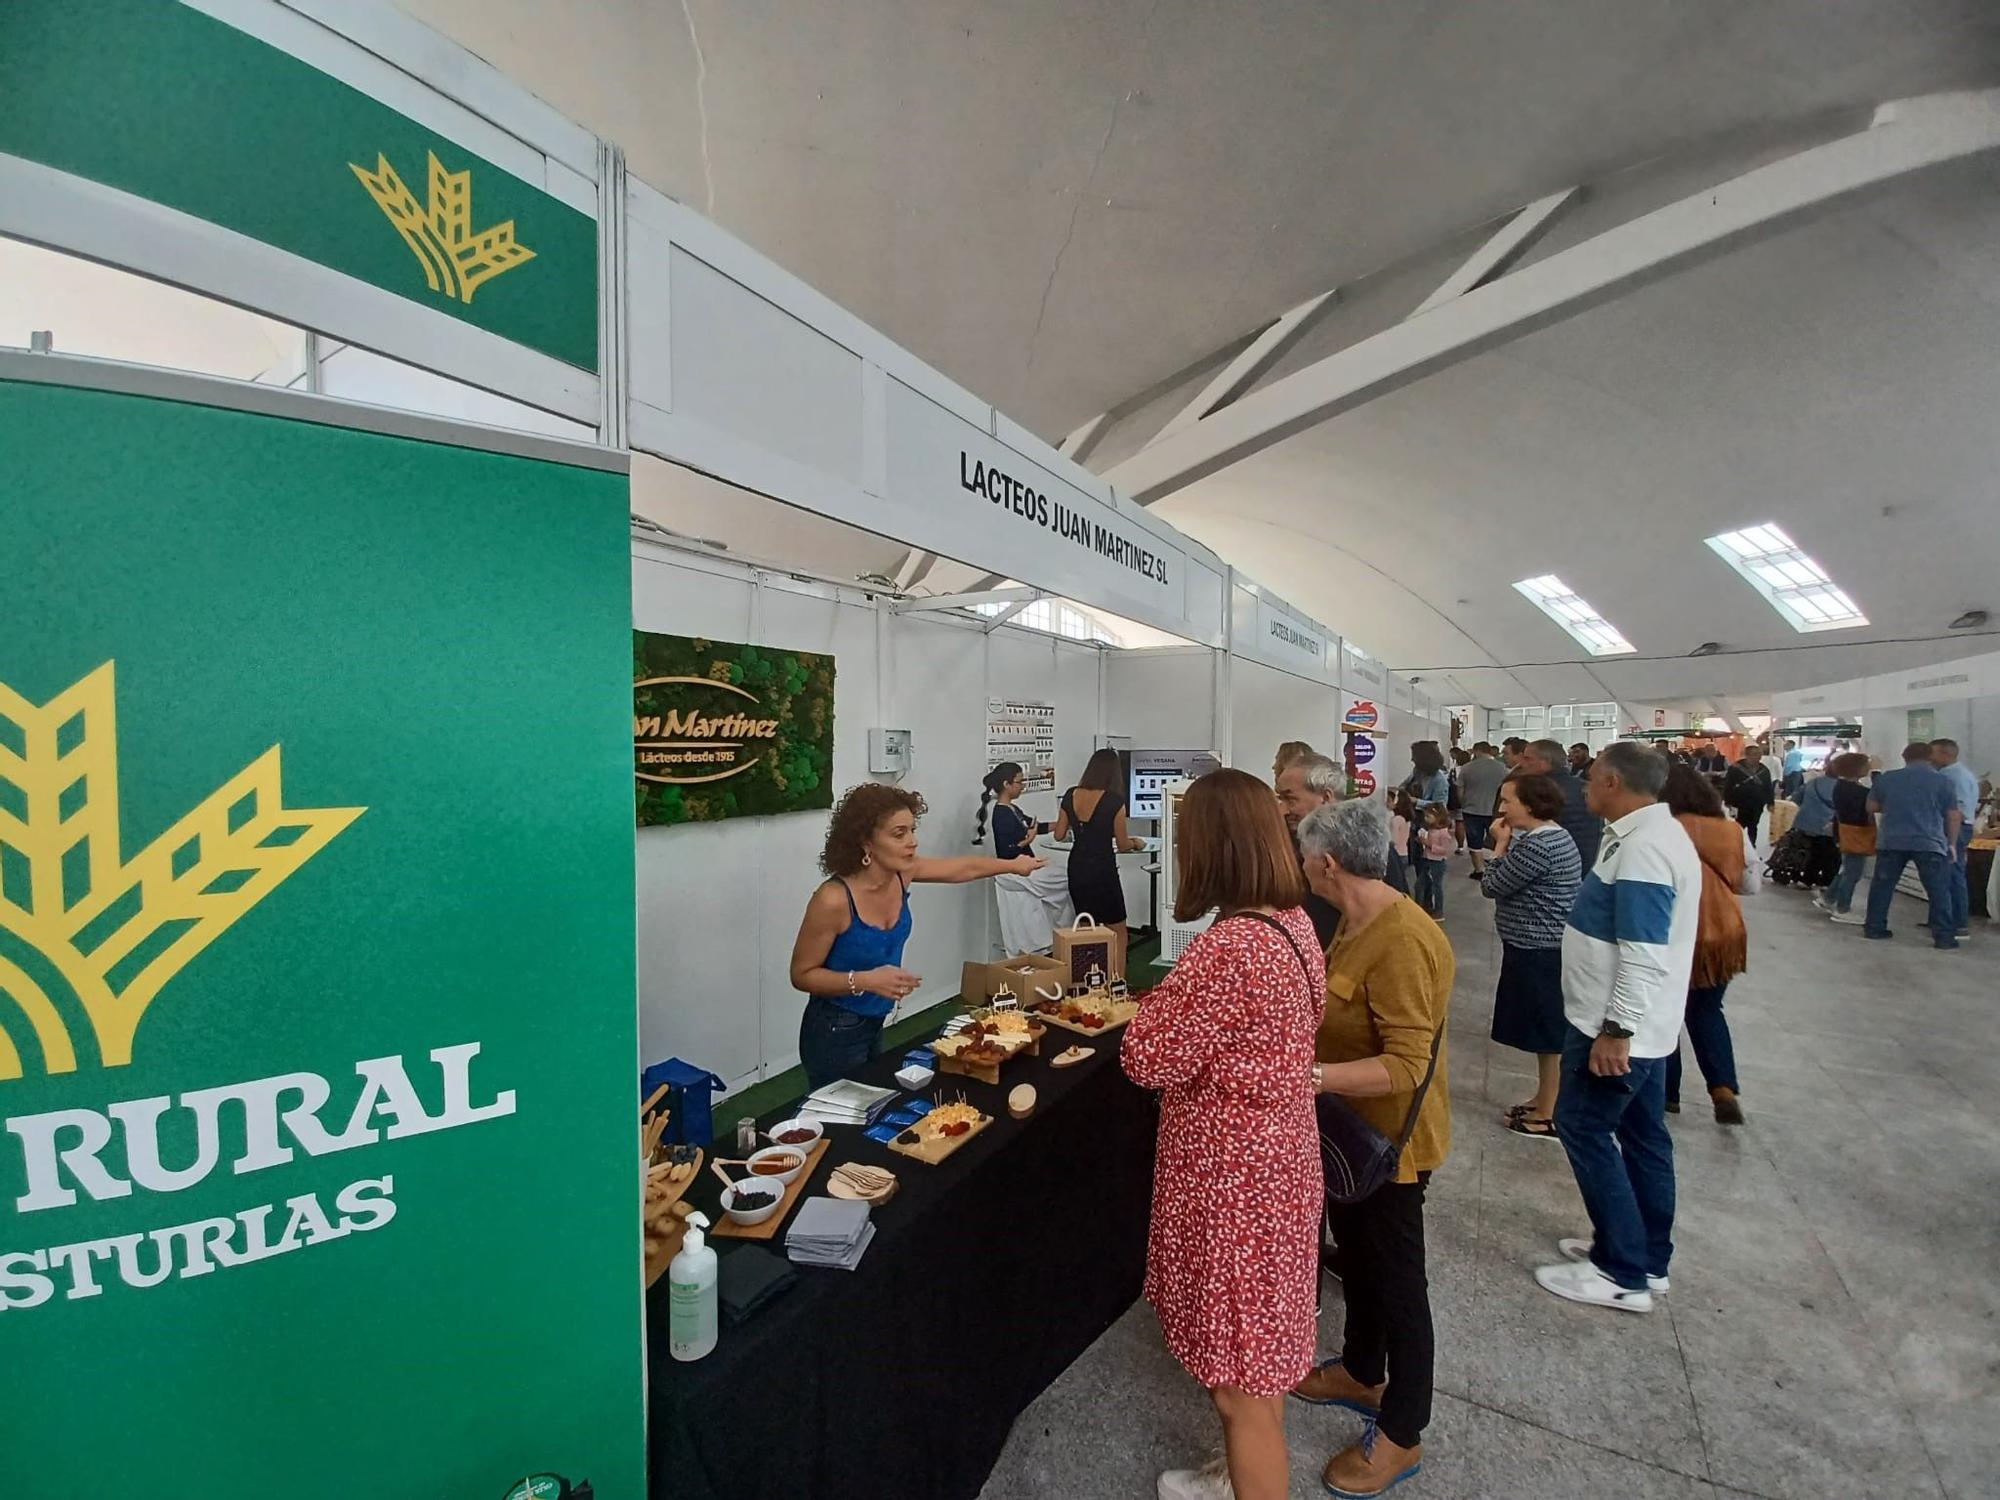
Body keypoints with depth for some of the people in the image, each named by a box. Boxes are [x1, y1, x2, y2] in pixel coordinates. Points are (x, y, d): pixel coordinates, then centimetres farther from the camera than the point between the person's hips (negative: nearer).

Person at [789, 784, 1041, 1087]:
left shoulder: (901, 873, -10)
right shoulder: (834, 900, -30)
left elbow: (963, 869, 8)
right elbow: (801, 974, -19)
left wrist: (1013, 865, 20)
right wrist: (865, 980, -33)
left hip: (875, 1023, 7)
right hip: (835, 1032, -7)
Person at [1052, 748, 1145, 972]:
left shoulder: (1071, 795, -1)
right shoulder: (1114, 800, -15)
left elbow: (1059, 834, 9)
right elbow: (1122, 846, -7)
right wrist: (1136, 843, 14)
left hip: (1076, 869, 6)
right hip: (1102, 870, -5)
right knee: (1117, 933, 9)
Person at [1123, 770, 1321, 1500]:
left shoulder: (1227, 947, -32)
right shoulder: (1294, 921, -2)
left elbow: (1148, 1059, -22)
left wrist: (1160, 998, -7)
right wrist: (1188, 997, 6)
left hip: (1232, 1175, -9)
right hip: (1276, 1157, 10)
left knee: (1239, 1385, 13)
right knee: (1257, 1360, 30)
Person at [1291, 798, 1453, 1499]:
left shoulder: (1403, 941, -30)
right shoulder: (1357, 920, -1)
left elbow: (1407, 1066, -32)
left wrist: (1309, 1076, -37)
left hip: (1390, 1140, -9)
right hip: (1350, 1129, 9)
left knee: (1395, 1280, 12)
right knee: (1355, 1255, 26)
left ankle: (1401, 1435, 35)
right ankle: (1362, 1374, 50)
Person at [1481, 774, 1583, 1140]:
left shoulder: (1537, 845, -23)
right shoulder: (1554, 836, 10)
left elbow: (1493, 887, -16)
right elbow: (1513, 885, 13)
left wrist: (1501, 845, -9)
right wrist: (1508, 844, 4)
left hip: (1540, 954, -11)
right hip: (1543, 950, 11)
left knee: (1549, 1033, 2)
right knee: (1548, 1030, 19)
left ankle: (1549, 1115, 14)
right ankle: (1543, 1099, 32)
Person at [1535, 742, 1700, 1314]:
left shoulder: (1642, 847, -24)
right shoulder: (1658, 833, 10)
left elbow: (1644, 954, -27)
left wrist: (1615, 1029, -23)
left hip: (1616, 1028, -10)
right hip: (1644, 1026, 10)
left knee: (1583, 1128, 1)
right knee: (1642, 1135, 18)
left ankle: (1623, 1274, 12)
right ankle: (1647, 1257, 31)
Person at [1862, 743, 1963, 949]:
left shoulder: (1886, 778, 4)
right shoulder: (1943, 781, -1)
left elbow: (1871, 807, 13)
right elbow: (1953, 817, 0)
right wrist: (1952, 843, 9)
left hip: (1891, 841, 2)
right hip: (1929, 843, -2)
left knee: (1882, 885, 10)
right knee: (1938, 890, 4)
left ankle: (1874, 928, 14)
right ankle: (1944, 936, 3)